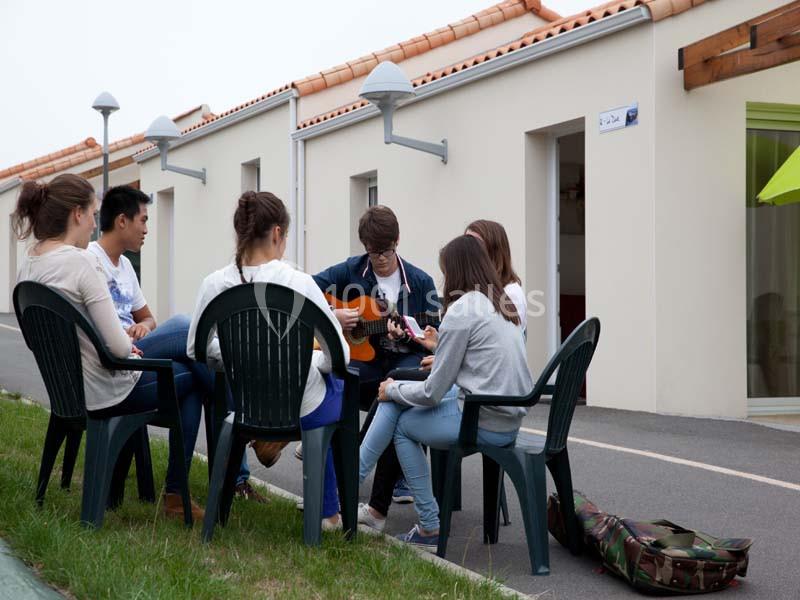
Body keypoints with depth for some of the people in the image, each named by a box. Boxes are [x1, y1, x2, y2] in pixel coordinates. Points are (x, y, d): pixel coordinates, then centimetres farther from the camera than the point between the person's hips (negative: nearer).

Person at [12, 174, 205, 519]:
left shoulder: (28, 263, 1)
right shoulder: (81, 262, -24)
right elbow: (118, 347, -25)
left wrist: (124, 341, 9)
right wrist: (129, 345, -2)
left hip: (66, 388, 9)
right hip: (104, 393, -9)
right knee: (193, 378, 15)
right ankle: (174, 495, 15)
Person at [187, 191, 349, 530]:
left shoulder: (215, 284, -11)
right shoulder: (299, 284, -21)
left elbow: (196, 350, 3)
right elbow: (339, 358, -14)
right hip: (303, 411, -4)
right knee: (341, 384, 35)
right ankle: (329, 511, 41)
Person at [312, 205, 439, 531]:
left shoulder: (420, 282, 4)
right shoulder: (350, 271, 5)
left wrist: (406, 335, -17)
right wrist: (330, 315, -11)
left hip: (406, 359, -1)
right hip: (362, 357, 1)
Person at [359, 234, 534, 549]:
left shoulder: (461, 311, -15)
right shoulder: (501, 304, 10)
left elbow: (432, 393, -12)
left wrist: (392, 390, 6)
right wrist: (439, 347, 31)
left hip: (483, 425, -8)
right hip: (508, 419, 8)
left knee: (402, 423, 13)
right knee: (394, 401, 11)